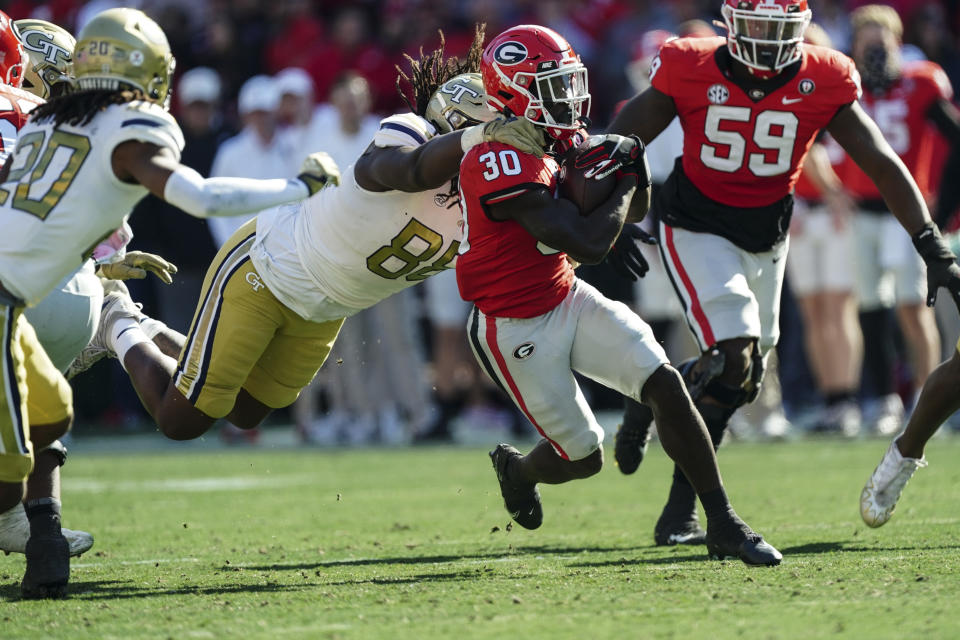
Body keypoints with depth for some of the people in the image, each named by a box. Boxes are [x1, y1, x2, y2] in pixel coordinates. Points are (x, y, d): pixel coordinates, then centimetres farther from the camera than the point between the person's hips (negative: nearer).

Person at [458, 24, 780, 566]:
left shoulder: (552, 147, 2)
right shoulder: (503, 164, -28)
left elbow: (635, 212, 12)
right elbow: (590, 244, -30)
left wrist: (631, 167, -11)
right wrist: (626, 180, -14)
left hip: (567, 299, 8)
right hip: (516, 329, -8)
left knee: (665, 384, -10)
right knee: (584, 457, 2)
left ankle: (724, 525, -5)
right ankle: (517, 470, 39)